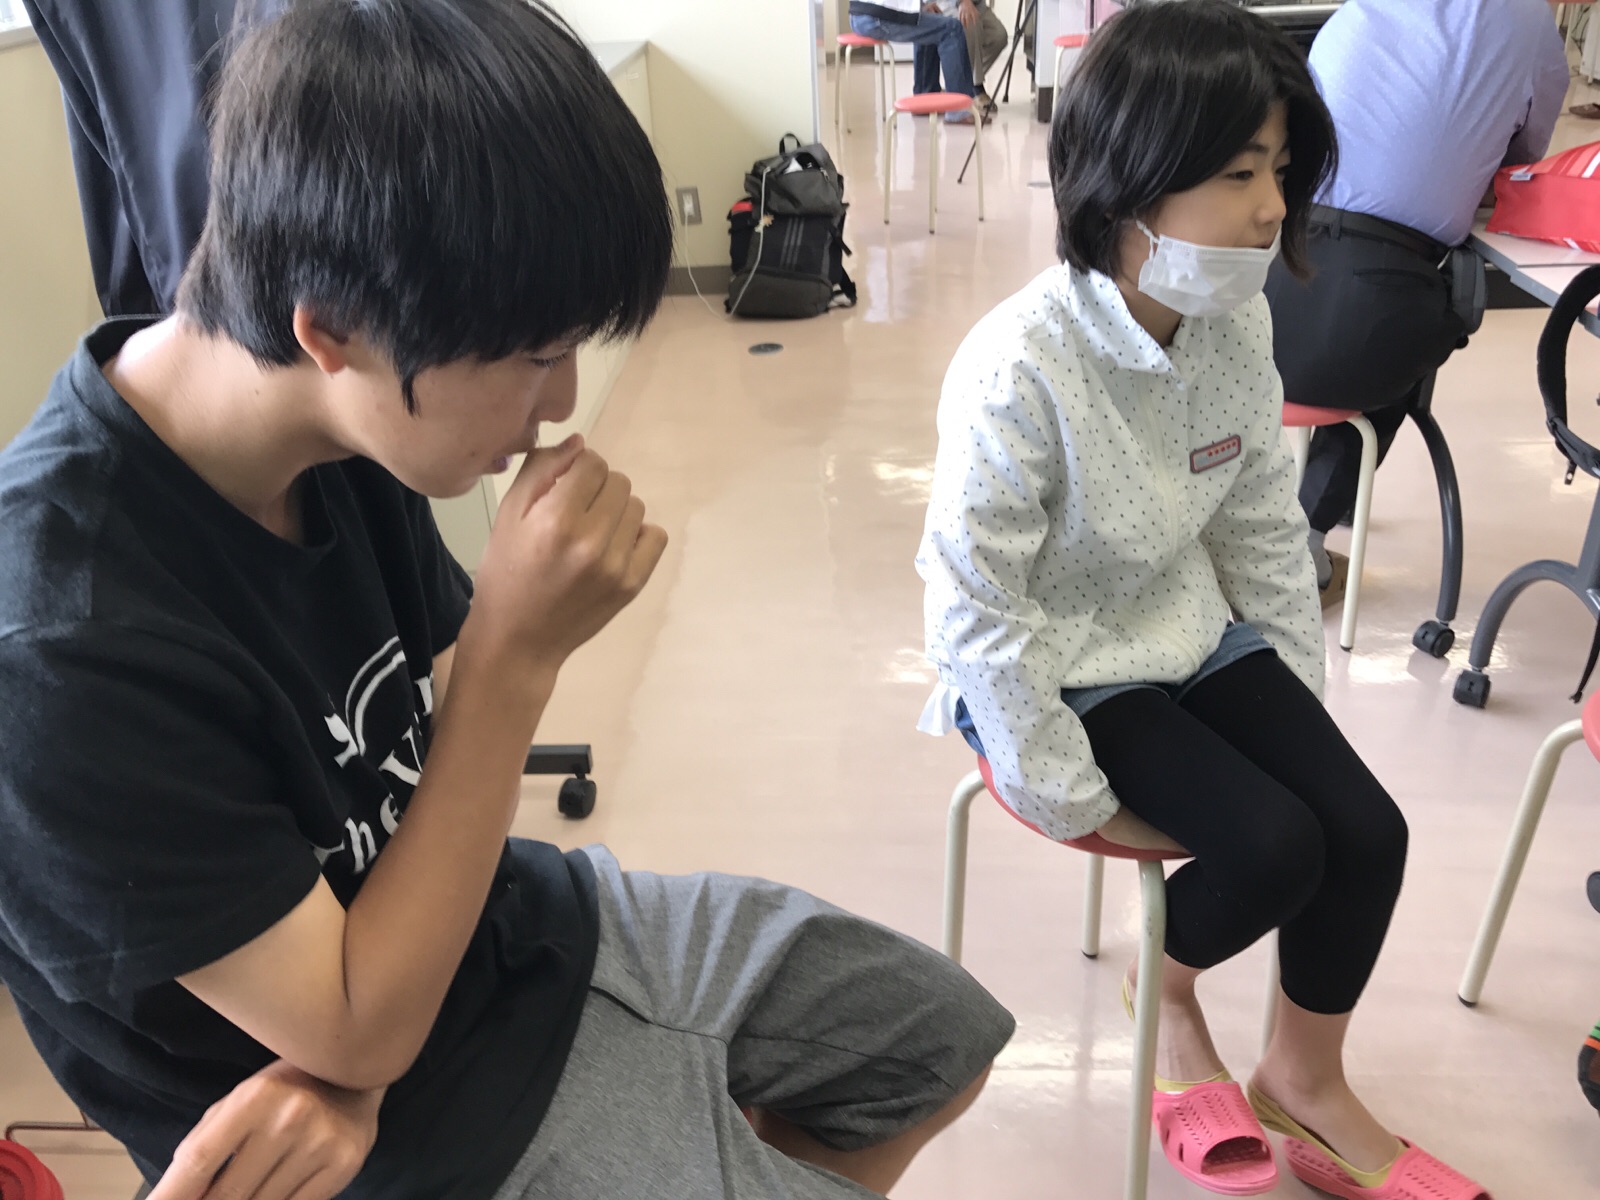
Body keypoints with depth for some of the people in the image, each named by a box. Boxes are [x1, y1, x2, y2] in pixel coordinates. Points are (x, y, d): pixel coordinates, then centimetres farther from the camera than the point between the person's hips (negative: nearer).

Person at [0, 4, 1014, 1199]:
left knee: (944, 1036, 16)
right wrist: (520, 650, -31)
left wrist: (349, 1065, -15)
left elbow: (432, 729, 0)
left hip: (508, 919, 7)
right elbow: (360, 1030, -24)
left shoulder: (343, 428, -11)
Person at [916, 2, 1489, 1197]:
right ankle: (1167, 992, 17)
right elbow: (977, 612, -23)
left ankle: (1305, 1084, 20)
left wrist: (1301, 695, 9)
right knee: (1272, 844, -18)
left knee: (1367, 828, -5)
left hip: (1189, 632, 6)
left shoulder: (1239, 324, -7)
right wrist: (1073, 797, -16)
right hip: (1058, 666, -6)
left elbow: (1266, 532, 6)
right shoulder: (1016, 370, -28)